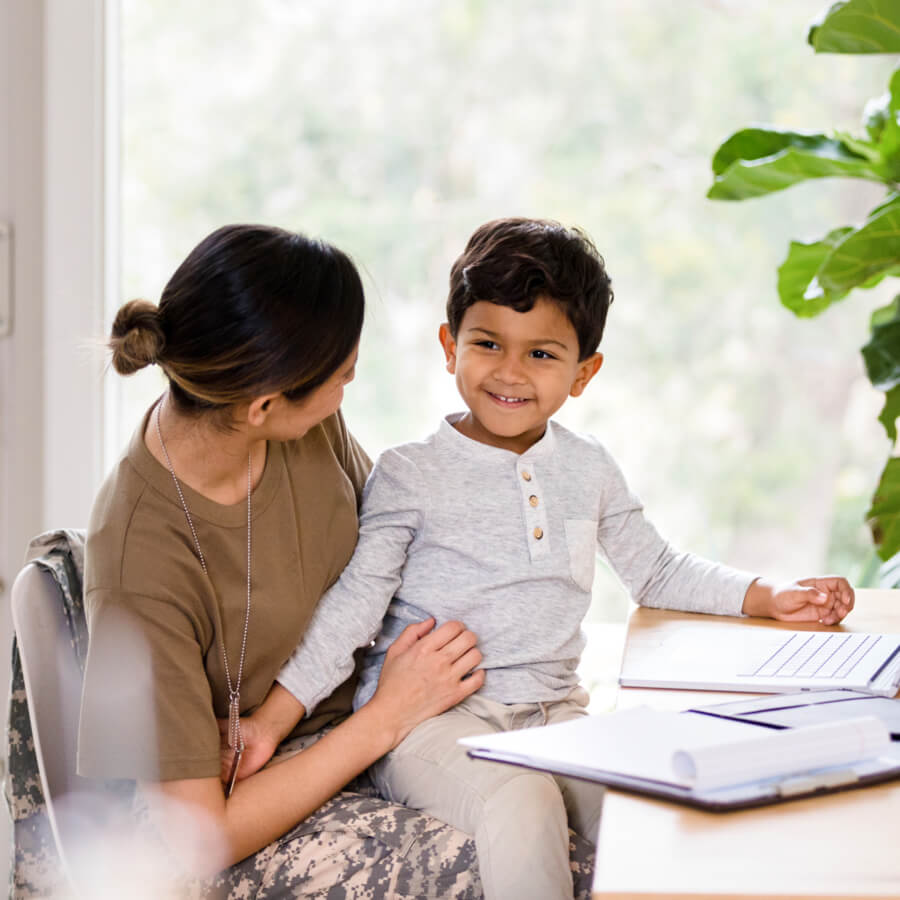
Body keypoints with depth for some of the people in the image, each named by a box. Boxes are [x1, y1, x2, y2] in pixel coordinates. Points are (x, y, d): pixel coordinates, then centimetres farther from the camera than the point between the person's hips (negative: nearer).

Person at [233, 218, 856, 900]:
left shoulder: (590, 469, 12)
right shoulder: (409, 474, -2)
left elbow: (657, 571, 20)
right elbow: (357, 600, -4)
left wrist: (770, 598, 9)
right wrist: (272, 717, -12)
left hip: (554, 712, 4)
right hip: (432, 717, -4)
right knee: (521, 806, -33)